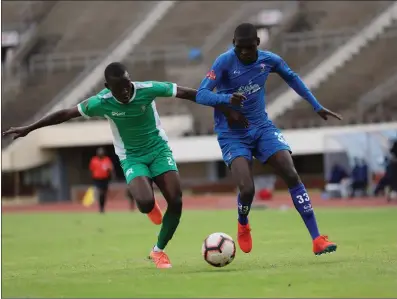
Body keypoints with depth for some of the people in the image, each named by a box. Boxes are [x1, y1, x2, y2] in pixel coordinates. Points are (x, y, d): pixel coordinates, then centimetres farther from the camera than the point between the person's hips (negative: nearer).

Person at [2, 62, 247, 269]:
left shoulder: (148, 89, -22)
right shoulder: (101, 102, -21)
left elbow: (189, 93, -14)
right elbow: (64, 114, -9)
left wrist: (228, 111, -11)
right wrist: (28, 129, -7)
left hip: (159, 148, 1)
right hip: (132, 157, -1)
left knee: (176, 201, -15)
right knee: (145, 203, -27)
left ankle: (159, 250, 9)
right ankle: (151, 207, 15)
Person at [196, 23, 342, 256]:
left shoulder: (269, 60, -3)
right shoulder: (225, 62, -16)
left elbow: (292, 78, 18)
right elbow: (201, 95, -23)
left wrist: (317, 106, 19)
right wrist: (227, 98, -42)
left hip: (262, 127, 4)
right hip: (233, 134, -4)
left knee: (292, 176, -13)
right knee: (247, 189, -22)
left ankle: (317, 240, -10)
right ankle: (243, 226, 16)